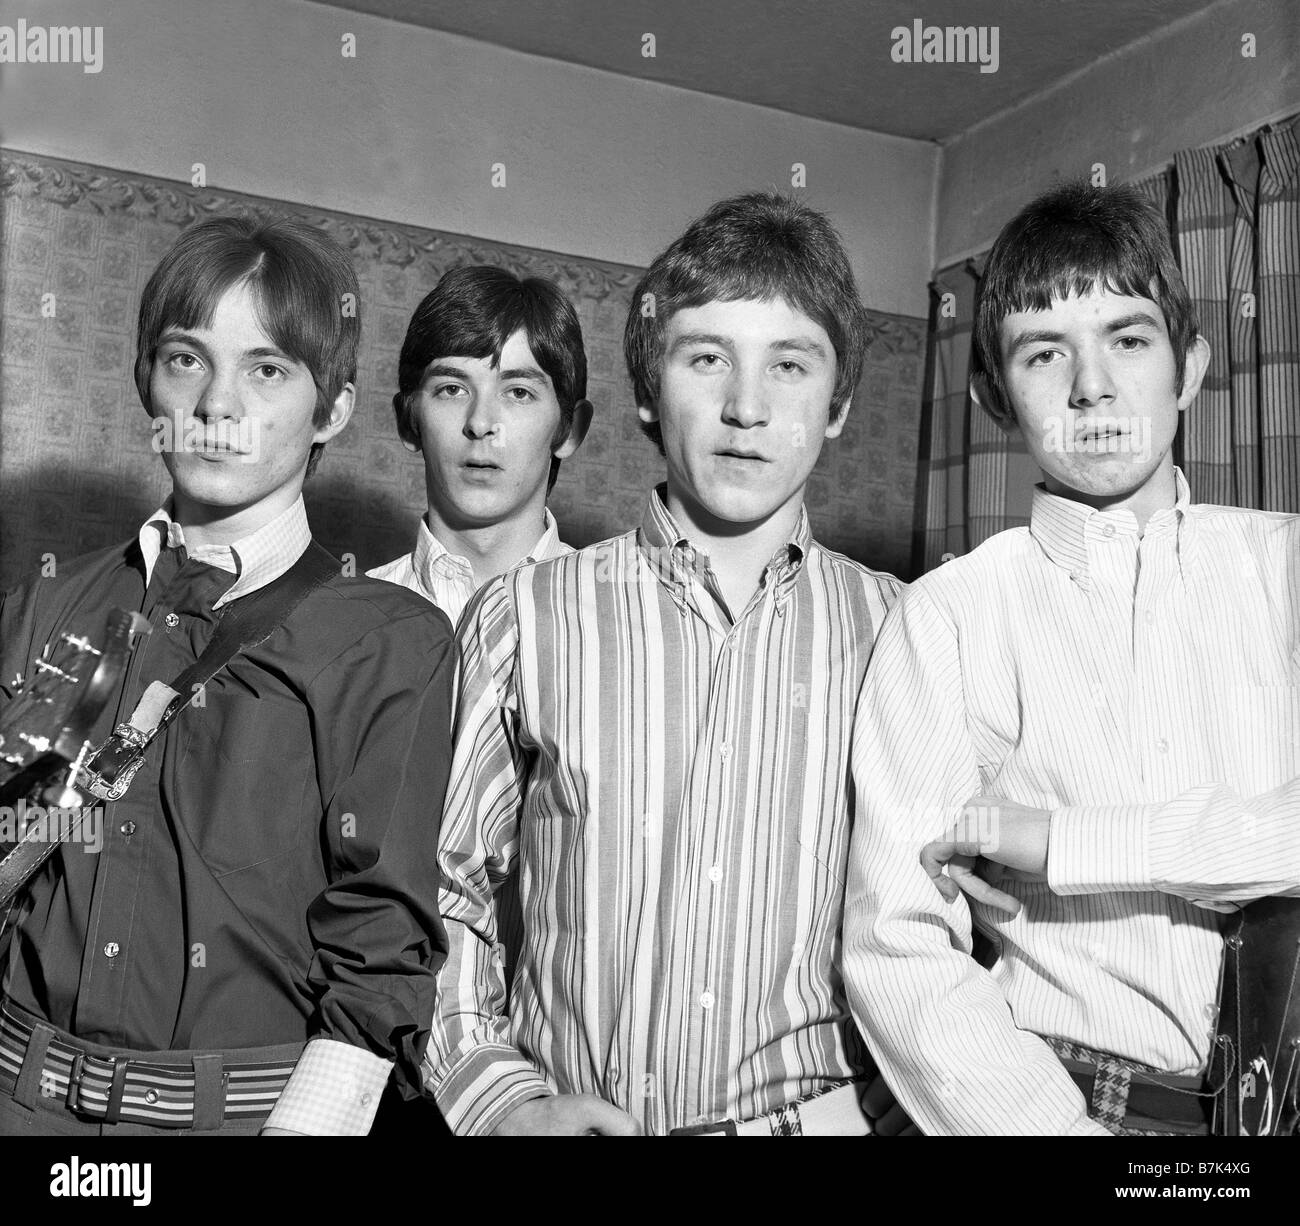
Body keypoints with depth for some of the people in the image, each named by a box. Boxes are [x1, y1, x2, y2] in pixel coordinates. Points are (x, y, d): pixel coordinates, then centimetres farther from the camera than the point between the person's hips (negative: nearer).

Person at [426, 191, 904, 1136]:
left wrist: (872, 1093, -3)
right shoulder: (522, 619, -2)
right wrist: (503, 1096, -3)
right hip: (570, 1116, 0)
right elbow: (442, 890, 4)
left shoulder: (900, 632, 0)